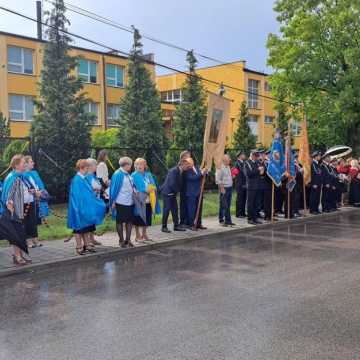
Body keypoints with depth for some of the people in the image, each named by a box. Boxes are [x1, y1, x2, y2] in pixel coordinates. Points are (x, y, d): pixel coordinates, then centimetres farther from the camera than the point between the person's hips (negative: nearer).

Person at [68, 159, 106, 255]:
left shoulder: (84, 179, 9)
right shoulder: (77, 180, -17)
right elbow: (77, 196, -19)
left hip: (87, 207, 9)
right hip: (80, 207, -9)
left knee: (87, 227, 13)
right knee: (80, 227, 0)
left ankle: (87, 245, 21)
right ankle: (79, 247, 9)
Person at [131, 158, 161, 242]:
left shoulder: (149, 175, 11)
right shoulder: (134, 175, -4)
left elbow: (154, 186, 9)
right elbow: (133, 188, -12)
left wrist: (151, 188, -13)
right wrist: (145, 190, -19)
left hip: (148, 200, 5)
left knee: (147, 218, 11)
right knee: (138, 220, 1)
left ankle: (144, 234, 25)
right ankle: (138, 236, 11)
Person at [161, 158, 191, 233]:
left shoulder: (181, 172, 6)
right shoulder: (174, 171, -21)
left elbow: (179, 183, 16)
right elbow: (172, 184, -23)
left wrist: (177, 191, 2)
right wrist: (177, 190, -9)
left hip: (173, 193, 9)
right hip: (167, 193, -9)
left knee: (175, 208, 8)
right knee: (167, 209, -5)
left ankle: (176, 225, 14)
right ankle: (164, 227, 3)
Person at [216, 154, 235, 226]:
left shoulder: (228, 167, 13)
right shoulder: (220, 168, -12)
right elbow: (218, 179, -16)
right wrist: (222, 188, -17)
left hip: (230, 188, 8)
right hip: (224, 188, -8)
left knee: (228, 205, 10)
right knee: (223, 205, -1)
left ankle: (228, 220, 14)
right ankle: (221, 220, 8)